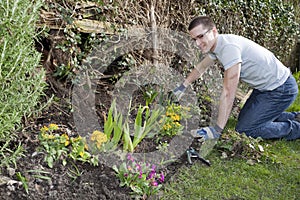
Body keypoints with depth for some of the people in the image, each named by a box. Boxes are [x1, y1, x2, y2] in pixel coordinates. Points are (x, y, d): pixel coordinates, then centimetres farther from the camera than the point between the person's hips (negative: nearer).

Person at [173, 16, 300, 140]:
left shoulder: (229, 47, -30)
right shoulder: (215, 45, 1)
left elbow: (228, 93, -31)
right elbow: (201, 67, 22)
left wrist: (217, 130, -28)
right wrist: (182, 87, 30)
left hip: (281, 89, -10)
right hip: (265, 87, 10)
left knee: (244, 129, -11)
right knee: (244, 118, 20)